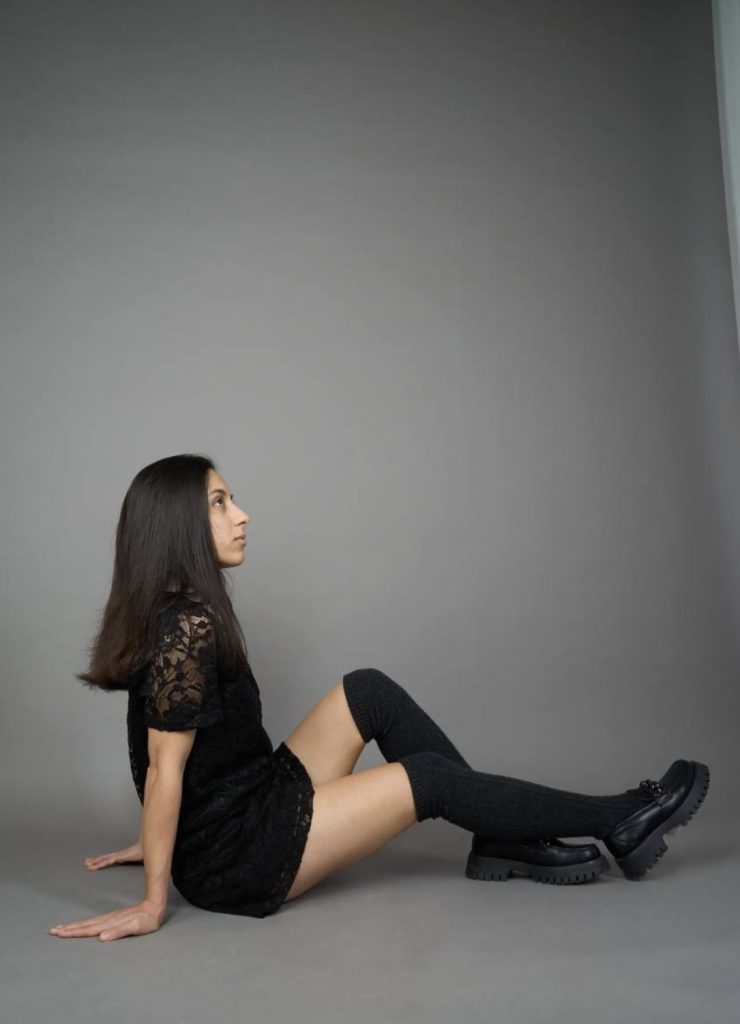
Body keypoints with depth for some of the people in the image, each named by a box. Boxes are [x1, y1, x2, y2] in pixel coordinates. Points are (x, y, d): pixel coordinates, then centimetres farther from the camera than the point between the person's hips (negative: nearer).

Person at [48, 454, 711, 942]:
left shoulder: (173, 613, 7)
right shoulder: (189, 625, -23)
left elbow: (162, 766, 13)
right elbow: (166, 767, -22)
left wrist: (158, 843, 20)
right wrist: (154, 904, -17)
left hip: (253, 805, 9)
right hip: (236, 862, -9)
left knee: (369, 693, 3)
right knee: (428, 778, -9)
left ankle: (503, 841, 6)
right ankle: (618, 823, 6)